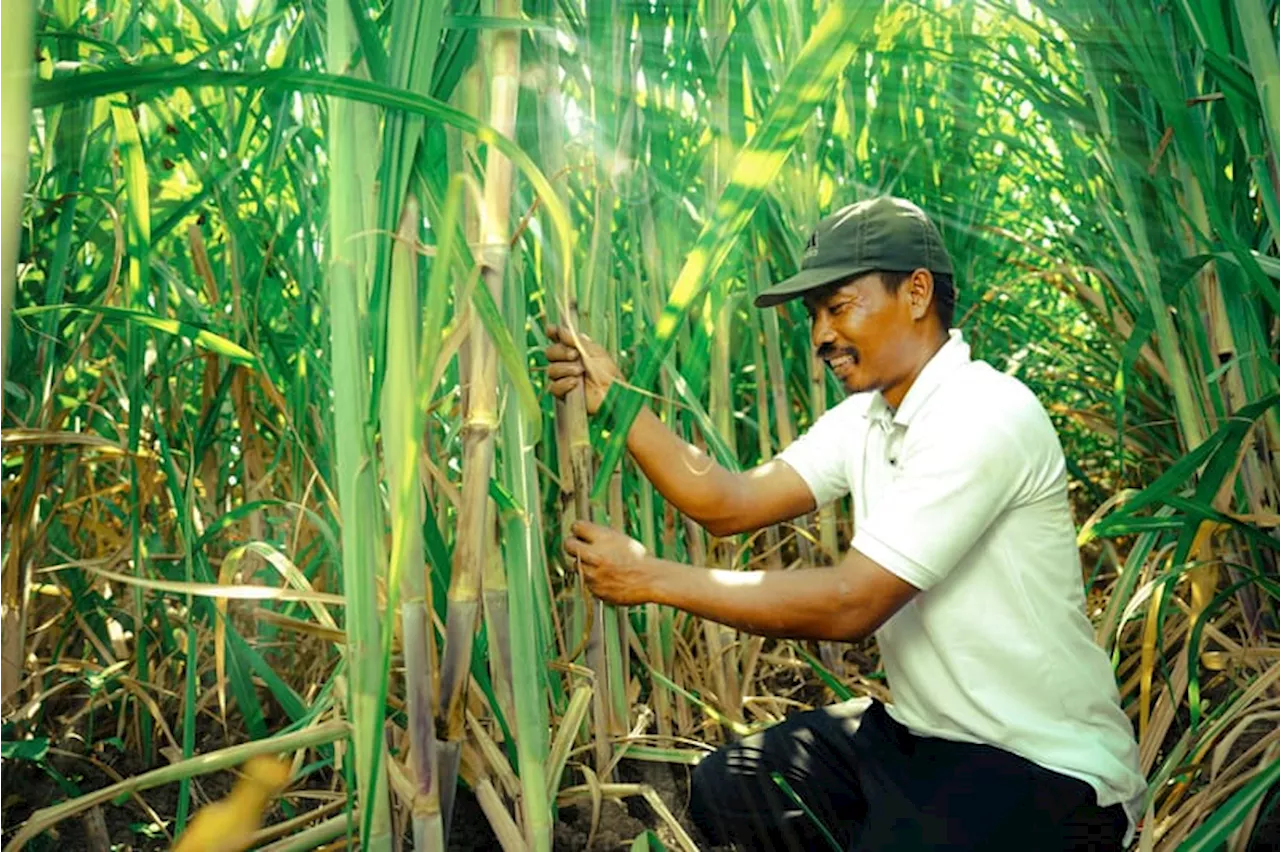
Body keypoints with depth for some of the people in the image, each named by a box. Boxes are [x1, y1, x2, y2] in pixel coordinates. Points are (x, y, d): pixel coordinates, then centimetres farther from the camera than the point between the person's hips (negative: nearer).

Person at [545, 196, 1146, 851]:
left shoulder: (985, 416, -23)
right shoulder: (866, 417, 5)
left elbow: (849, 603, -27)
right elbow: (732, 504, -2)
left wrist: (655, 579, -22)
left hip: (1043, 771, -8)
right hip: (918, 734, 8)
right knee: (723, 789, 4)